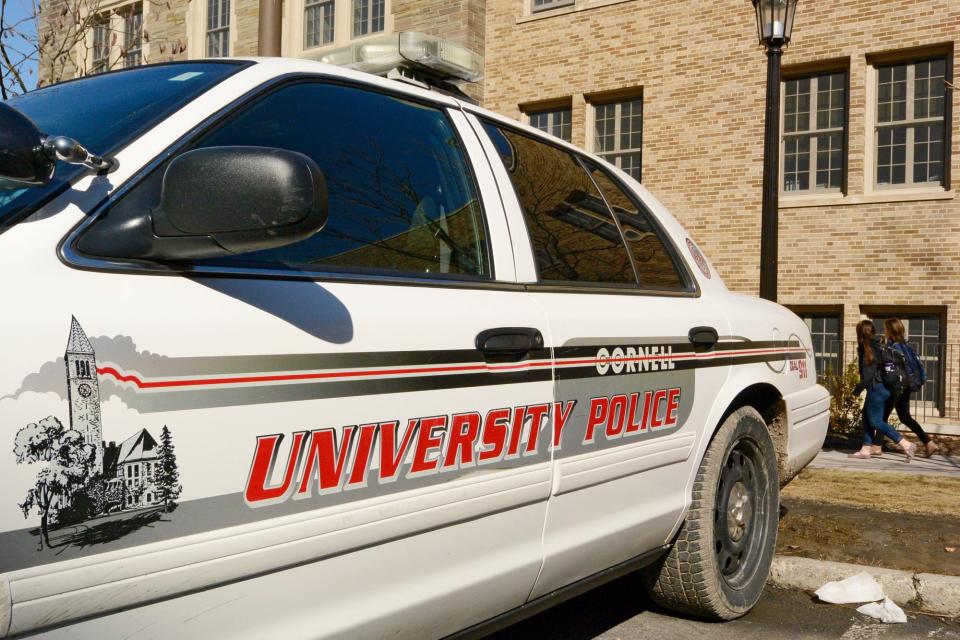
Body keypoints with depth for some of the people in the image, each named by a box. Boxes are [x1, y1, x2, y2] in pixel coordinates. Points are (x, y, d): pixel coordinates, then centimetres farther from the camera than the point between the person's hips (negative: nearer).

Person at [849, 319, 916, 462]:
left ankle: (907, 445, -11)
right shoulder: (876, 345, 13)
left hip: (876, 387, -9)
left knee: (876, 421, -6)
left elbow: (869, 372, -18)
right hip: (879, 387, 9)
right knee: (867, 417, 14)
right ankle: (865, 450, 17)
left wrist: (859, 387, -12)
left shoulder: (868, 347, -13)